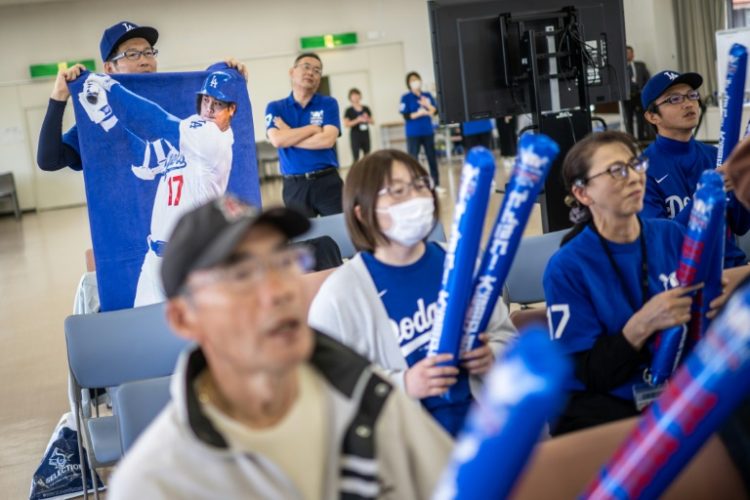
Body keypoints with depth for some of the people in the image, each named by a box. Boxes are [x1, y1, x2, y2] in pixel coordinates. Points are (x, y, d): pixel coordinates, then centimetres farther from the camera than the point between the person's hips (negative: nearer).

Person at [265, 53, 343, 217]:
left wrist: (289, 136, -6)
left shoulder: (329, 104, 4)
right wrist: (313, 128, -8)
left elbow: (327, 140, -11)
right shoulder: (275, 108, 5)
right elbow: (276, 140, -12)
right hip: (295, 186, 0)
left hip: (327, 181, 0)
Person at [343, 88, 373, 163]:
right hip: (355, 136, -4)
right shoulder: (349, 110, -4)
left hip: (365, 135, 4)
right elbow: (346, 124, -9)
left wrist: (367, 119, -10)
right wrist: (357, 120, -19)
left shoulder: (366, 109, 7)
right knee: (355, 157, -7)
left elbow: (372, 122, 12)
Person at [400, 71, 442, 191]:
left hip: (428, 132, 4)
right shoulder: (406, 98, -4)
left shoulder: (427, 95, 8)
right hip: (413, 133, -4)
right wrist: (419, 113, -19)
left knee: (432, 158, 8)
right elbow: (406, 116, -11)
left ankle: (437, 184, 15)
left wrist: (427, 105, -16)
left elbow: (435, 111, 2)